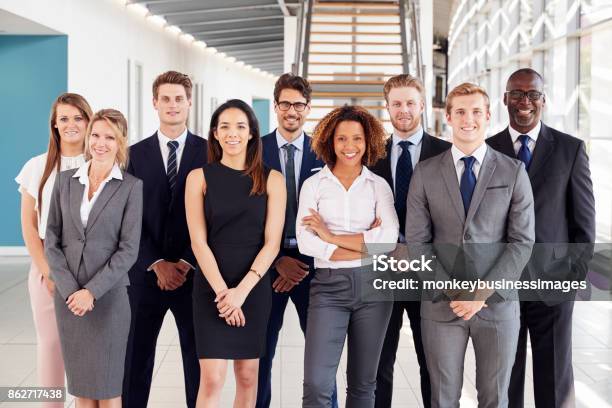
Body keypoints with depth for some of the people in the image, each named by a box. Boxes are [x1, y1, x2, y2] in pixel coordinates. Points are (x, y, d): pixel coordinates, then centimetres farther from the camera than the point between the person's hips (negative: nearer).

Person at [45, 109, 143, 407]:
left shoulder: (131, 187, -4)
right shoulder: (65, 180, 7)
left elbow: (128, 249, -8)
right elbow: (52, 240, 4)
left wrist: (92, 291, -14)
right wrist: (69, 289, -8)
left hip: (108, 295, -3)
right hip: (67, 296, 3)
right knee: (79, 383, 9)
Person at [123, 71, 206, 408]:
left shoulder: (210, 152, 1)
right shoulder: (135, 154, 5)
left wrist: (186, 264, -11)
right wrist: (158, 264, -10)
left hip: (195, 274, -1)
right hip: (146, 273, 1)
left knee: (198, 358, 7)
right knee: (136, 357, 7)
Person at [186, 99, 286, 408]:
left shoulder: (272, 180, 3)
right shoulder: (199, 177, 1)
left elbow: (272, 243, -3)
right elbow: (198, 241, -4)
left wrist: (241, 291, -12)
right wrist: (222, 290, -13)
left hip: (255, 287, 1)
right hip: (211, 286, -1)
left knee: (247, 376, 9)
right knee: (212, 379, -7)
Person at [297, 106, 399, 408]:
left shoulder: (379, 185, 6)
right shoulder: (313, 185, 4)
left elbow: (390, 238, -9)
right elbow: (305, 242, -8)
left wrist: (331, 237, -10)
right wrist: (367, 245, -10)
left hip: (373, 285, 1)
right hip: (329, 286, -1)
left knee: (363, 383, 11)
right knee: (316, 383, -10)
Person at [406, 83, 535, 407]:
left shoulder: (514, 172, 1)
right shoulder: (425, 173, 3)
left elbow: (522, 241, -3)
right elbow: (417, 241, 0)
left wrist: (483, 292, -12)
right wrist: (452, 291, -9)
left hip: (497, 304, 0)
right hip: (441, 304, 0)